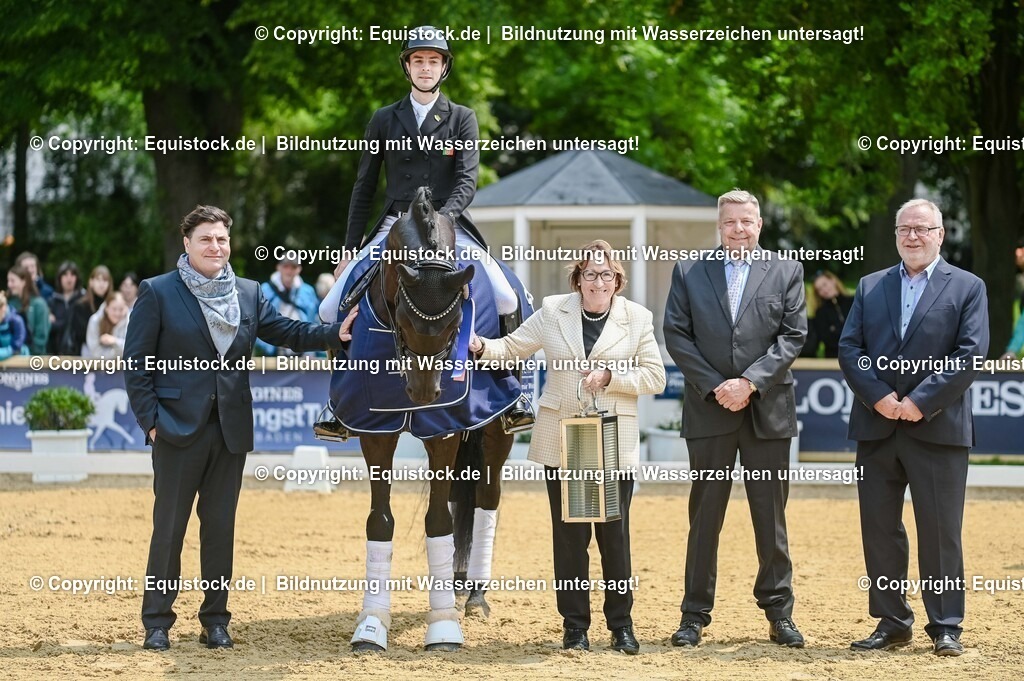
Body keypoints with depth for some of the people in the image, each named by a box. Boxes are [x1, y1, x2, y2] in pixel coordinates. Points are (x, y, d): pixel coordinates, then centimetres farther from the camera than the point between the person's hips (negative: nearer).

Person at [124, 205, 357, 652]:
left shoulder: (249, 293, 10)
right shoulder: (157, 293, -3)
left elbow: (286, 331, 8)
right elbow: (136, 361, -4)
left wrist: (335, 334, -8)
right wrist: (150, 419, -10)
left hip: (231, 429, 4)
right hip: (179, 427, -4)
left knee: (220, 526, 8)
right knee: (169, 527, 1)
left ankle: (215, 619, 16)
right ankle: (156, 622, 9)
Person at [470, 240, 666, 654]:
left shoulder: (637, 318, 2)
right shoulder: (552, 311, 5)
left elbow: (655, 378, 0)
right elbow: (512, 347, 8)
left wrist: (609, 377, -13)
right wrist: (481, 347, -12)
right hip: (561, 439, 1)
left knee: (615, 532, 3)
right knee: (569, 533, 4)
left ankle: (621, 624, 13)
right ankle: (574, 624, 12)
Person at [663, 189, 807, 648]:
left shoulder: (786, 273, 6)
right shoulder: (688, 273, 6)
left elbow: (793, 336, -1)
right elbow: (676, 335, 0)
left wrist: (750, 382, -12)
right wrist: (715, 386, -10)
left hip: (768, 409, 0)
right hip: (708, 410, 0)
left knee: (771, 516, 5)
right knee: (704, 515, 4)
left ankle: (779, 613, 12)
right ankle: (695, 615, 10)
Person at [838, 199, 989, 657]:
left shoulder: (967, 288, 4)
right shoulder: (870, 287, 13)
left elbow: (970, 354, -6)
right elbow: (849, 348, 5)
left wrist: (921, 402, -14)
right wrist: (878, 396, -10)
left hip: (938, 428, -3)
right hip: (877, 428, 3)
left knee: (940, 531, -1)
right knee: (879, 530, 5)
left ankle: (945, 627, 6)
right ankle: (891, 623, 14)